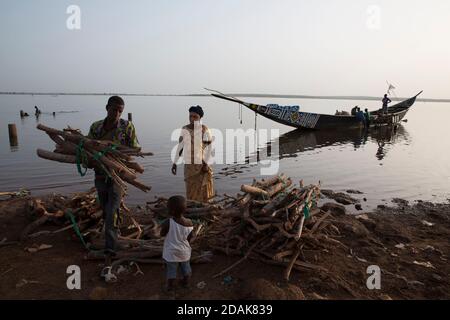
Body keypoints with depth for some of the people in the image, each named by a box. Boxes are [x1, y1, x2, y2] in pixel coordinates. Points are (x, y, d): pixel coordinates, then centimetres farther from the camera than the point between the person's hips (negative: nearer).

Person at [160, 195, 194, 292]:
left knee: (171, 270, 17)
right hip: (185, 251, 4)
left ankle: (170, 286, 33)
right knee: (186, 268, 25)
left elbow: (162, 234, -11)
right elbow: (189, 238, -3)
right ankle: (186, 282, 42)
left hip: (172, 253, -3)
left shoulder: (169, 222, -28)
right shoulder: (189, 223, -15)